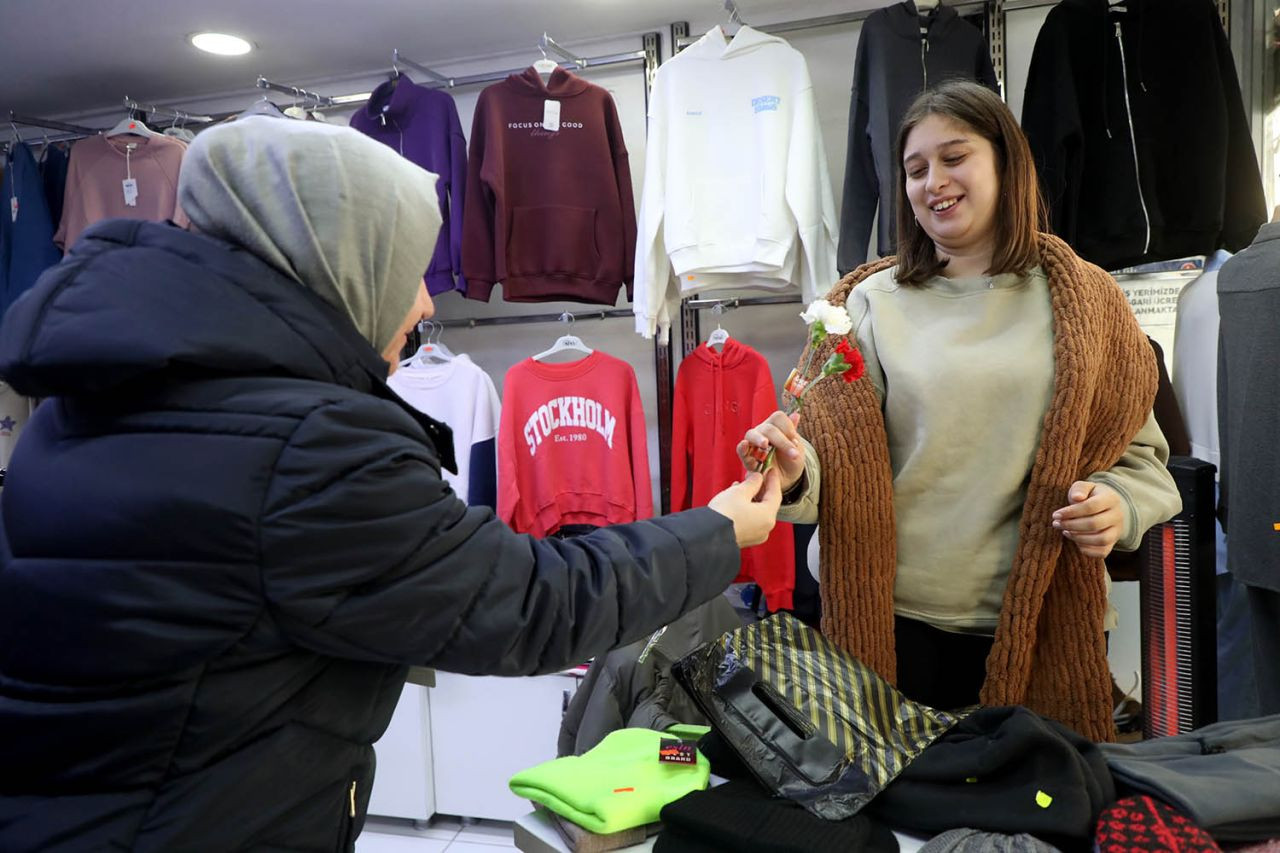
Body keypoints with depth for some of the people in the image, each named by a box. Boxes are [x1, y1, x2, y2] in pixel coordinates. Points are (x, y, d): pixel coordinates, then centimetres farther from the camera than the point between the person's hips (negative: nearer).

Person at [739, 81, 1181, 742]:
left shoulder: (1083, 304, 3)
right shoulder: (873, 303, 1)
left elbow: (1139, 454, 8)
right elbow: (839, 460, -4)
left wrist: (1118, 505, -13)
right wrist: (797, 475, -25)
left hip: (1041, 625, 1)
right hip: (901, 624, 0)